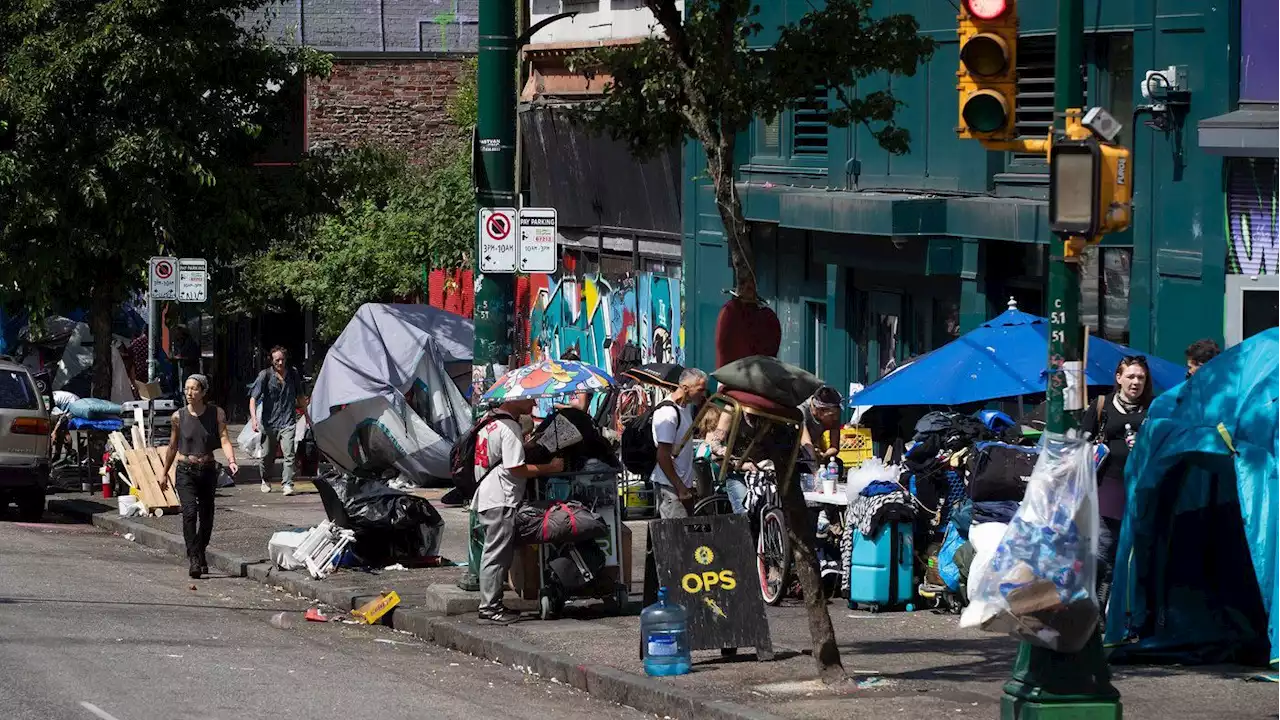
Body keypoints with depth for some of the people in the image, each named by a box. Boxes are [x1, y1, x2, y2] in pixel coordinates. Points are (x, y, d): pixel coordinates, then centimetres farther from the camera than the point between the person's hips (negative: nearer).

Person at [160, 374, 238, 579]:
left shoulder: (216, 414, -2)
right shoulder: (179, 416, -2)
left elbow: (224, 439, -11)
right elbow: (173, 446, 10)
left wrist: (231, 460, -28)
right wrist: (165, 472, 17)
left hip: (208, 470, 1)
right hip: (186, 471, -1)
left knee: (206, 516, 10)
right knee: (189, 512, -19)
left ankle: (200, 554, 32)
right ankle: (194, 559, -21)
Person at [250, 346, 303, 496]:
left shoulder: (293, 374, 6)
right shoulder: (265, 375, -3)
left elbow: (300, 396, 22)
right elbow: (253, 398, -10)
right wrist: (253, 418, -24)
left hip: (287, 421, 1)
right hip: (269, 421, -1)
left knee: (289, 454, -14)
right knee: (267, 455, 10)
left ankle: (287, 484, -13)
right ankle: (266, 481, 33)